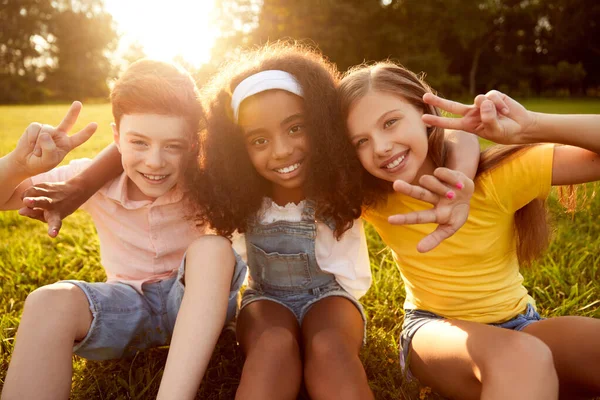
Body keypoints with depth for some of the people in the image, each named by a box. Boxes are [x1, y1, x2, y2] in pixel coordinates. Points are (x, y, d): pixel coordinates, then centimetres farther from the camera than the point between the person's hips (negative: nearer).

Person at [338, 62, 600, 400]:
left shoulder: (500, 175, -17)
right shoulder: (370, 198, -10)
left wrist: (531, 127, -35)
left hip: (520, 324, 2)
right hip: (435, 329, -1)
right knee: (520, 358, -36)